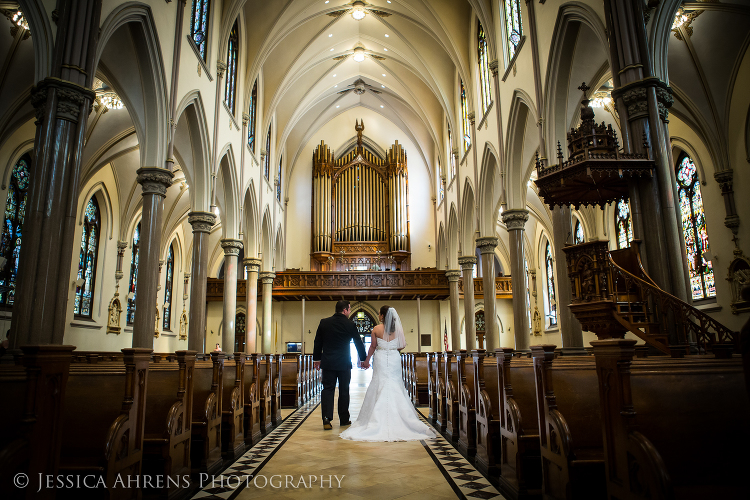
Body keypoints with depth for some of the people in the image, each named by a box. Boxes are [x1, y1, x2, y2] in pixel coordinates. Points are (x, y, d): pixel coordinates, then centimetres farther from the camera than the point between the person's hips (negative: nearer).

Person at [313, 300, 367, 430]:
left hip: (328, 362, 2)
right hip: (344, 363, -1)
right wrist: (364, 359, 16)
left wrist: (316, 359, 18)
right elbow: (358, 343, 3)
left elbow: (318, 342, 7)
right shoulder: (350, 324, -6)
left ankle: (327, 419, -10)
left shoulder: (324, 322, 1)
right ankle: (344, 419, 19)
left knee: (328, 389, 2)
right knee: (344, 390, 10)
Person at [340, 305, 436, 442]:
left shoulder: (376, 329, -6)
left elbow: (373, 346, 2)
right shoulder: (398, 328, 0)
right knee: (396, 387, 8)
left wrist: (367, 359, 16)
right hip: (395, 359, 2)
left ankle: (379, 420, 5)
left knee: (380, 387, 3)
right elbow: (402, 346, 1)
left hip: (381, 359, -2)